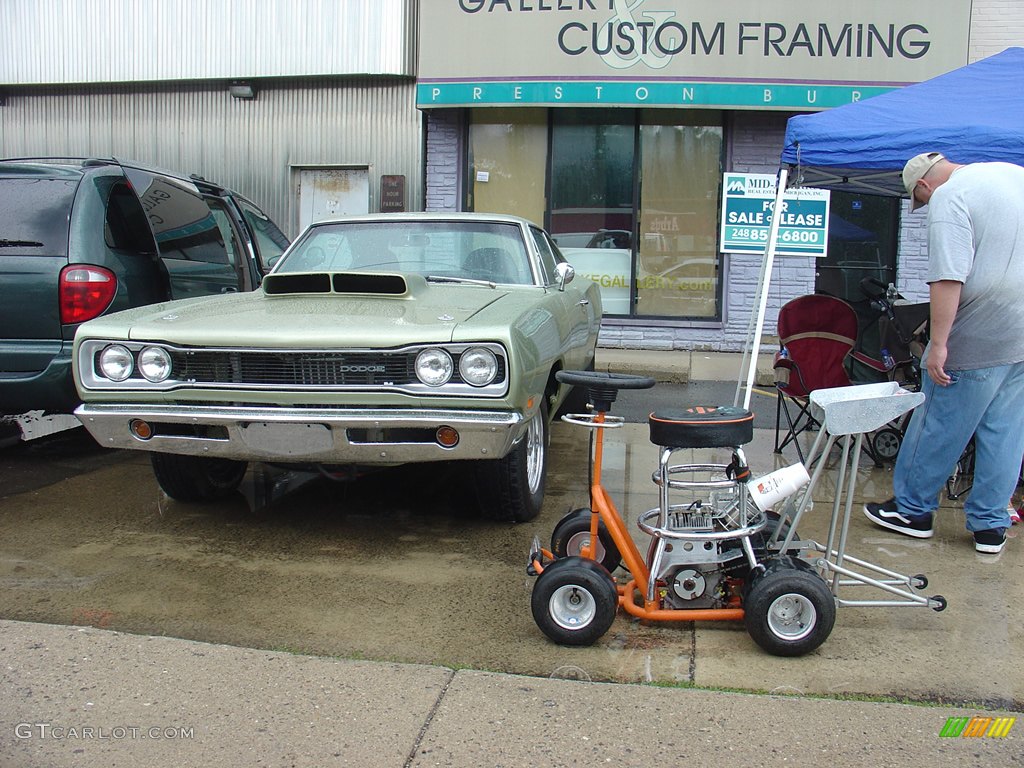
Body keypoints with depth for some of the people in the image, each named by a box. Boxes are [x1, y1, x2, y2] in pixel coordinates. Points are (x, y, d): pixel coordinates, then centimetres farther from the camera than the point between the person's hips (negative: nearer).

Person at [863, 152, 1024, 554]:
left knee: (939, 426, 6)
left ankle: (912, 509, 20)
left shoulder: (949, 197, -14)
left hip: (979, 339, -8)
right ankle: (990, 524, 19)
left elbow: (949, 278, -24)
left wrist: (938, 344, -22)